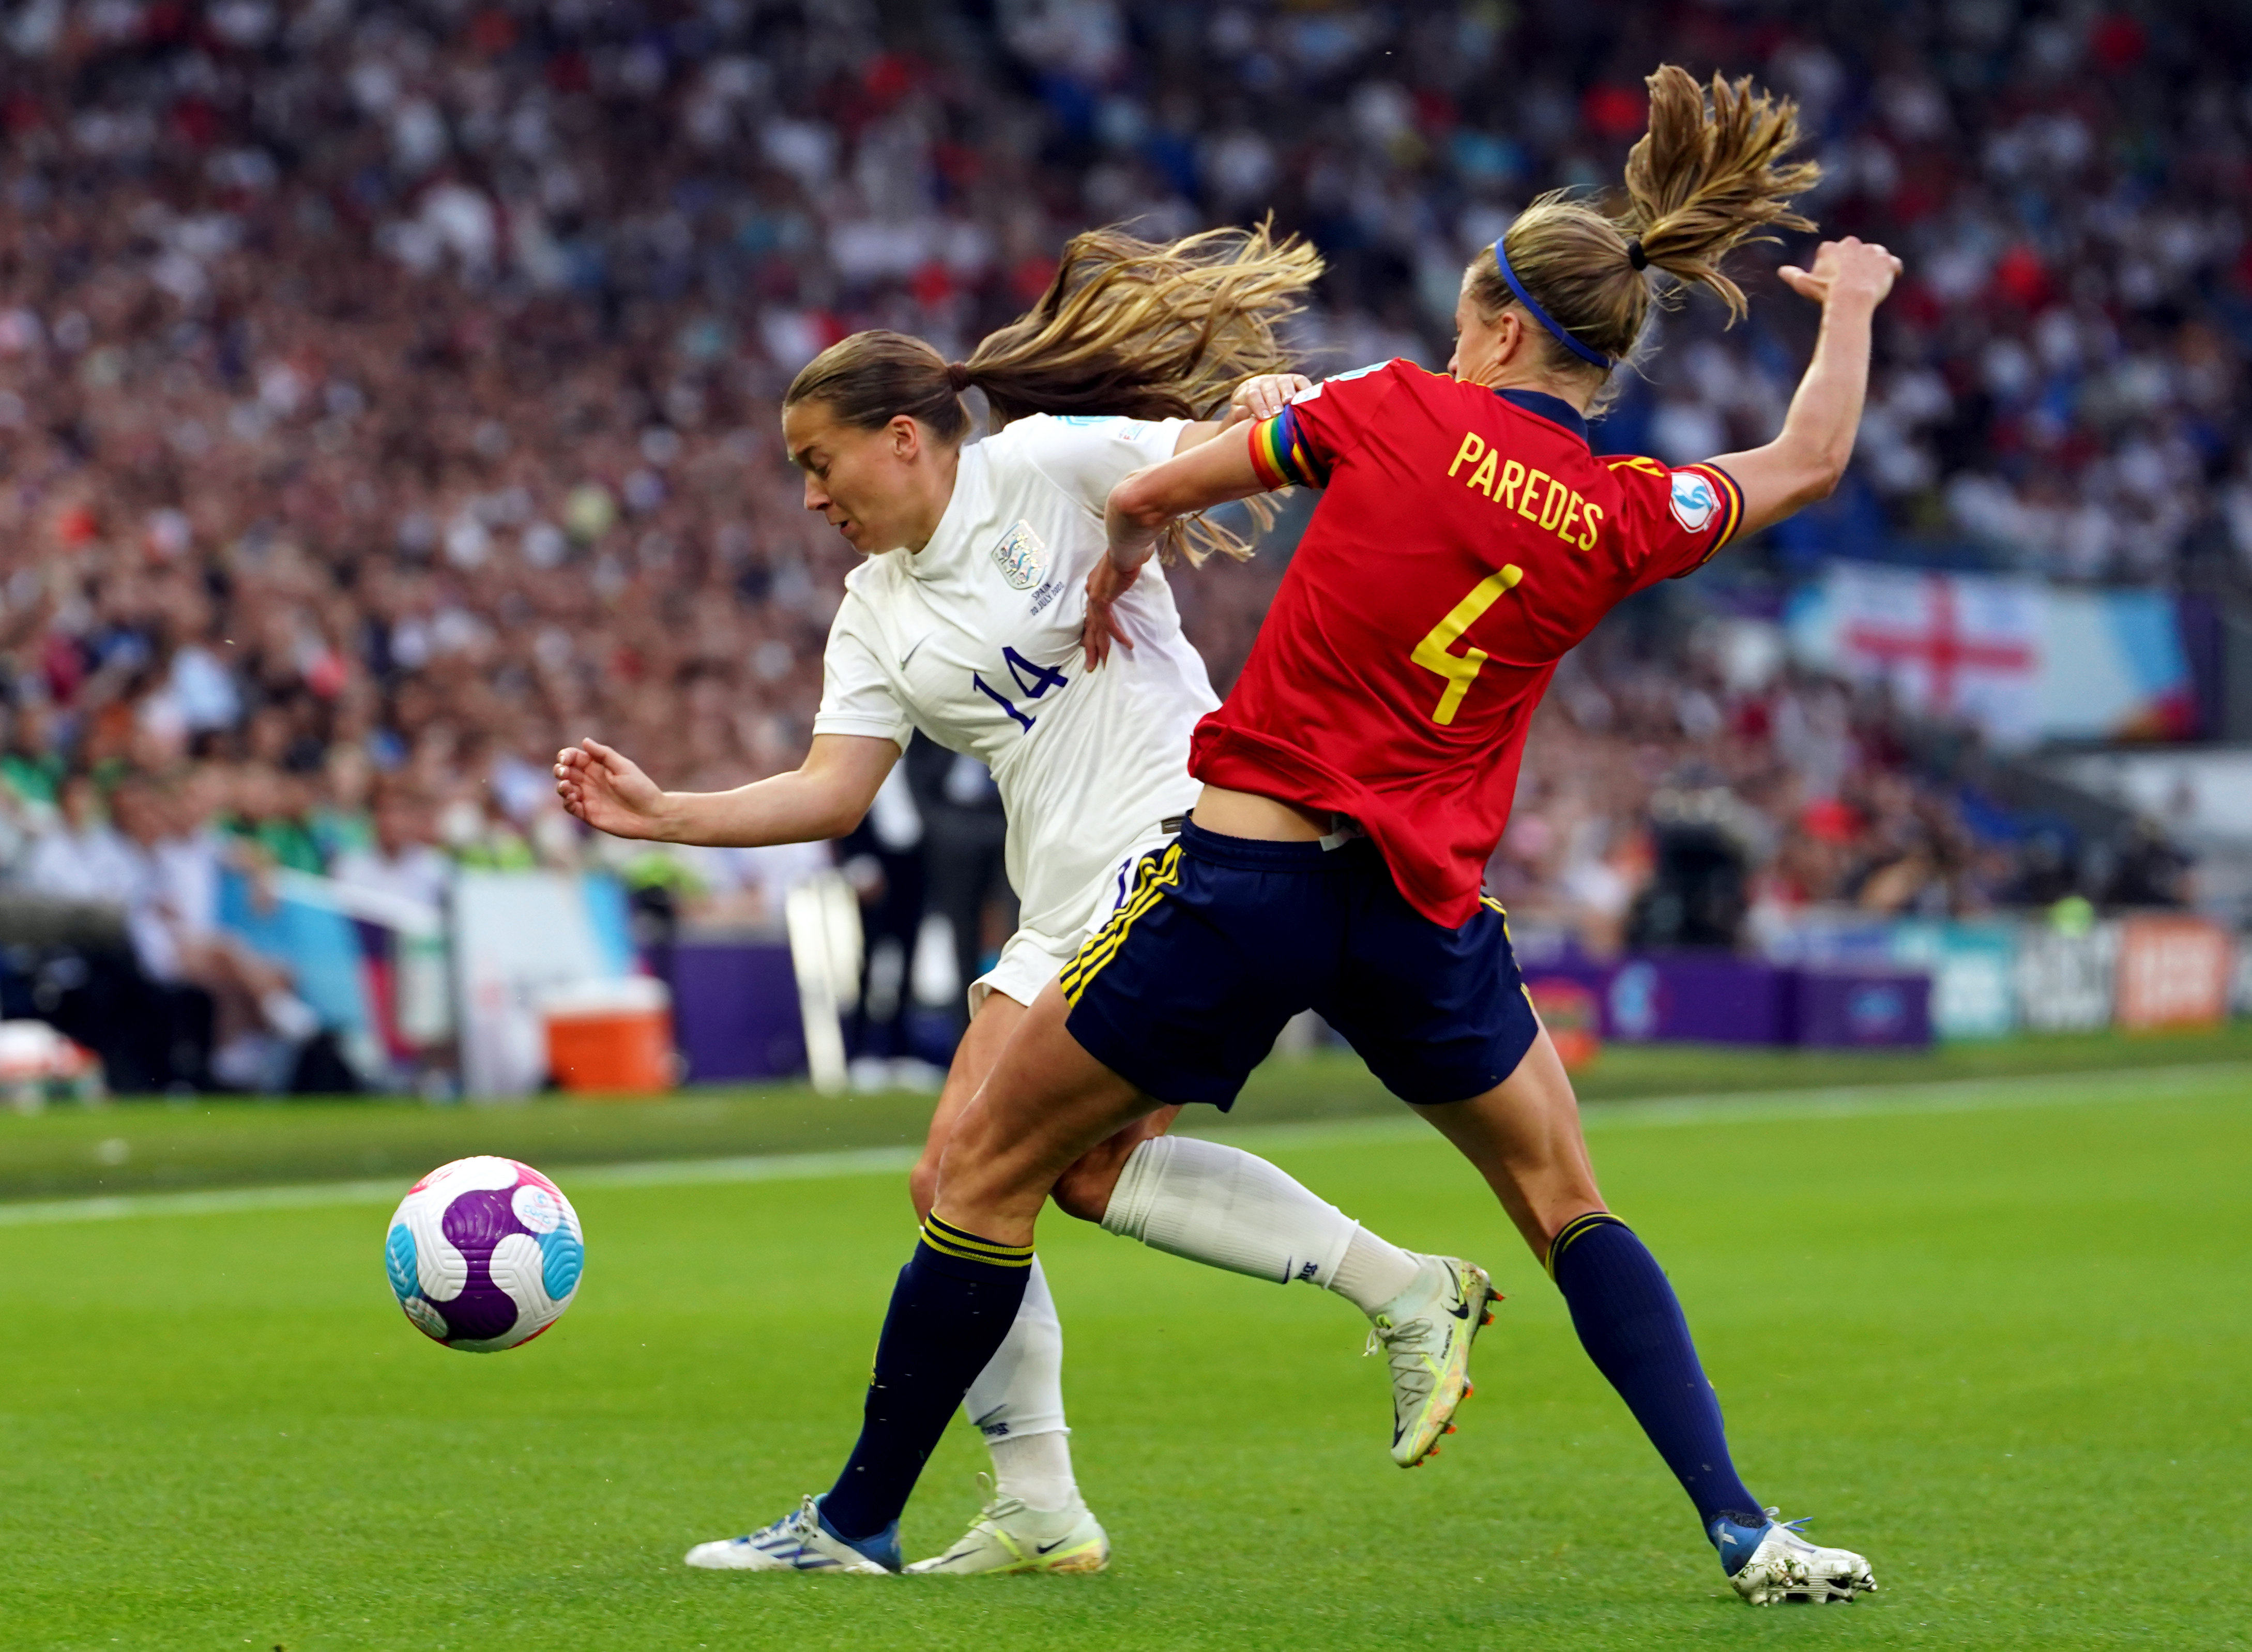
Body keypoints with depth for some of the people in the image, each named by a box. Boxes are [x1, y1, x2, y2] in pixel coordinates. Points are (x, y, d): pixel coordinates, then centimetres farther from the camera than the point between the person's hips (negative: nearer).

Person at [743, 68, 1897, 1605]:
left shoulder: (1395, 412, -3)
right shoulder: (1626, 516, 1)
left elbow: (1147, 491, 6)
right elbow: (1809, 463, 21)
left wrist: (1115, 573, 28)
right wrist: (1850, 308, 38)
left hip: (1242, 882, -2)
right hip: (1425, 914, 2)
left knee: (987, 1172, 12)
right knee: (1567, 1202, 20)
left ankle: (859, 1520, 18)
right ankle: (1744, 1529, 8)